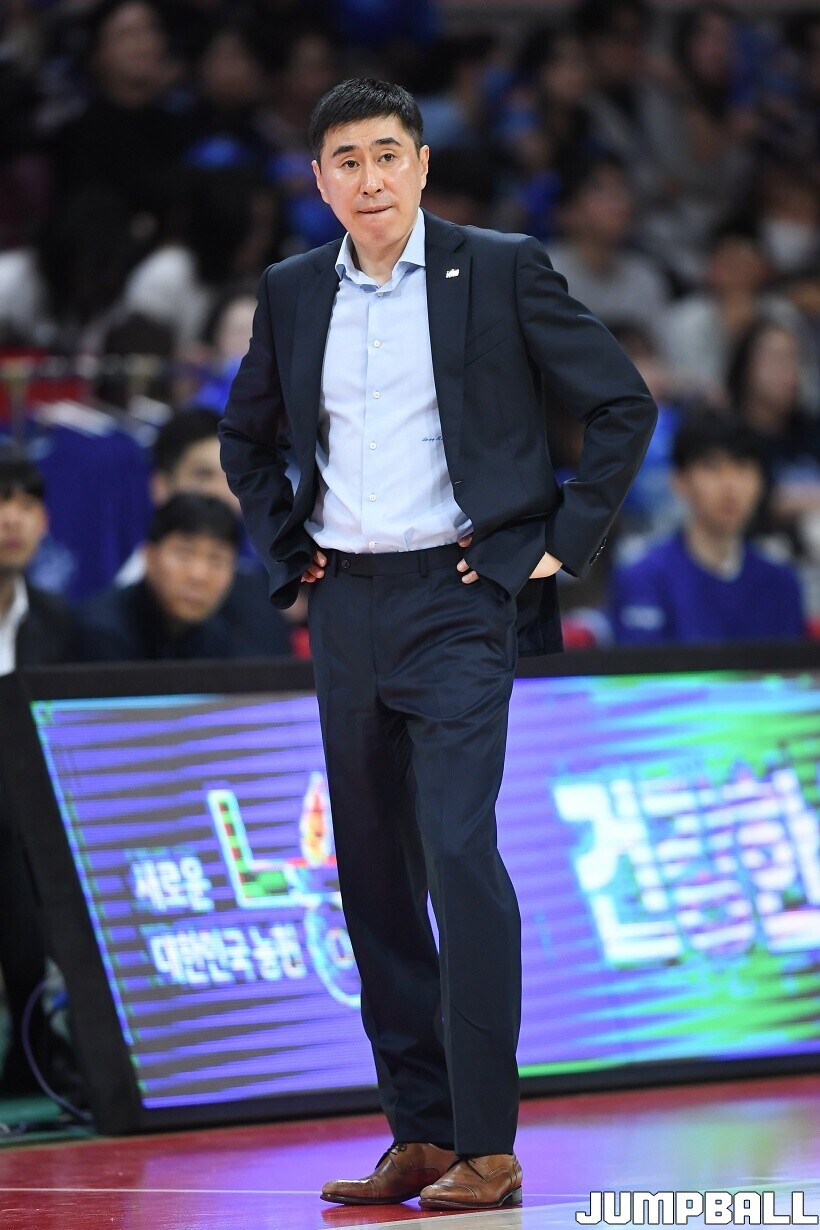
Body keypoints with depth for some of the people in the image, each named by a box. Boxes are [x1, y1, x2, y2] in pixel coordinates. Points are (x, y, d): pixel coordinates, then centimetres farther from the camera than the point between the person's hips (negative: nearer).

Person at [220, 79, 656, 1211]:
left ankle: (486, 1147, -14)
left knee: (459, 853, -16)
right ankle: (417, 1137, 13)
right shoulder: (293, 295, 10)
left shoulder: (501, 270, -3)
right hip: (345, 606, 5)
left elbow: (623, 405, 0)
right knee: (374, 875, 6)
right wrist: (282, 549, 13)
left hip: (458, 597, -5)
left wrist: (563, 544, -4)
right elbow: (247, 436, 25)